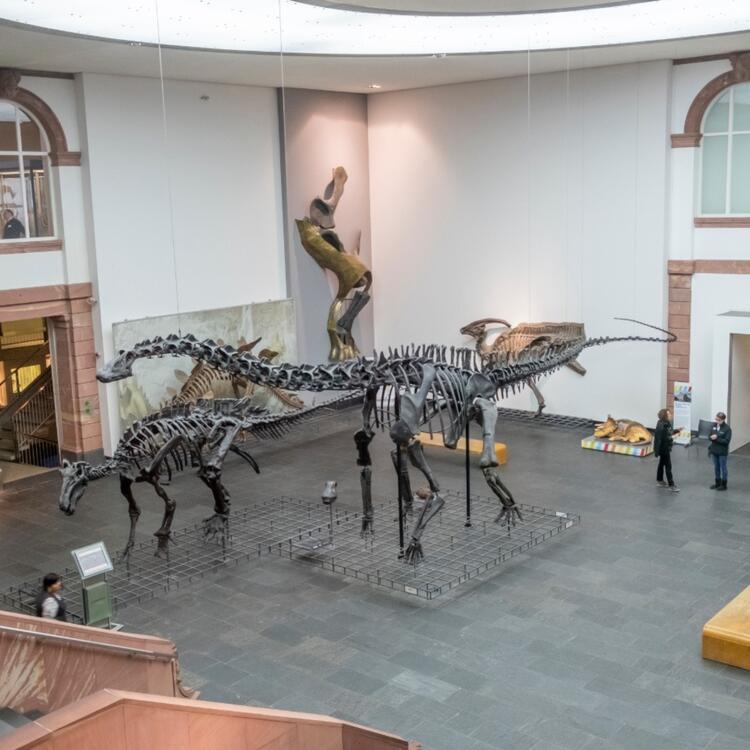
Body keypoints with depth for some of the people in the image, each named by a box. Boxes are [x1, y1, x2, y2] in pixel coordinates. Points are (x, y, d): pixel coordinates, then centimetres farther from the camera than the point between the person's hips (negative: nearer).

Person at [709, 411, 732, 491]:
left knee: (723, 468, 6)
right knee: (716, 467, 16)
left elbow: (726, 441, -19)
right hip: (714, 450, 6)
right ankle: (717, 483, 28)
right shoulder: (714, 425, 1)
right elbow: (709, 436, 6)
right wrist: (711, 437, -17)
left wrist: (717, 438, -25)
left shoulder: (727, 428, -16)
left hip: (722, 452, -6)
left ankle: (724, 485, 16)